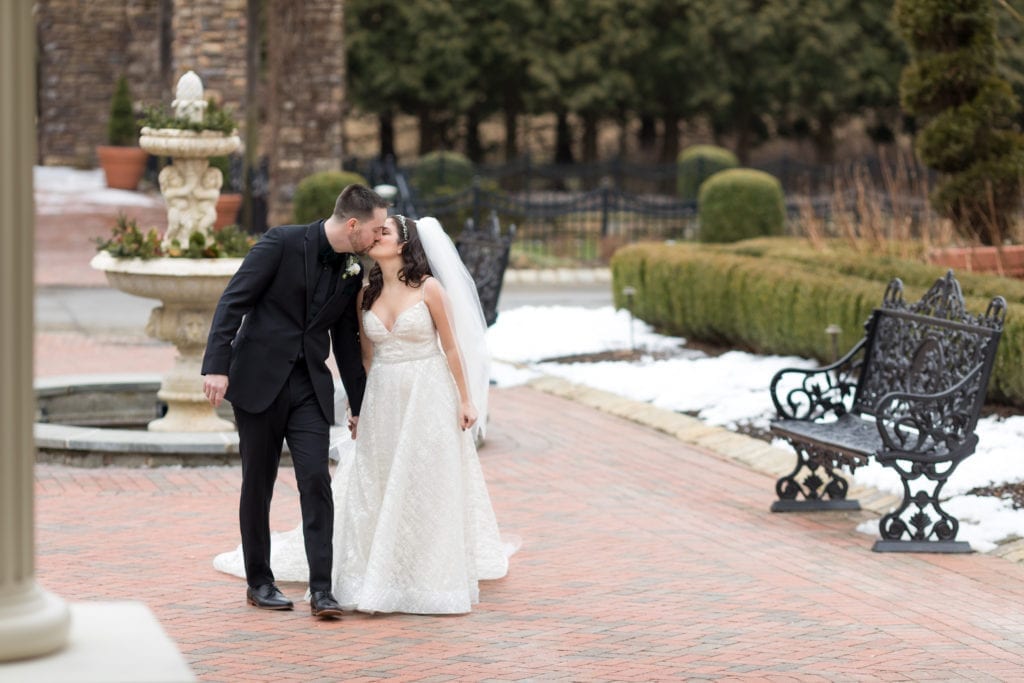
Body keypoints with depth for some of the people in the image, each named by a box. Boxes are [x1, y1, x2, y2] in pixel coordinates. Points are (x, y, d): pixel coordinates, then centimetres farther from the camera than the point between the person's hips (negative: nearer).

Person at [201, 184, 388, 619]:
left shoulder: (352, 273, 7)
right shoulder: (283, 243, -10)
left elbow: (346, 340, 18)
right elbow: (233, 301, -12)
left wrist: (359, 404, 21)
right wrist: (216, 366, -20)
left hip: (310, 387, 4)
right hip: (259, 380, -4)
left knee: (316, 481, -9)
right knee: (258, 484, 5)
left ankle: (321, 589, -9)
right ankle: (259, 582, 18)